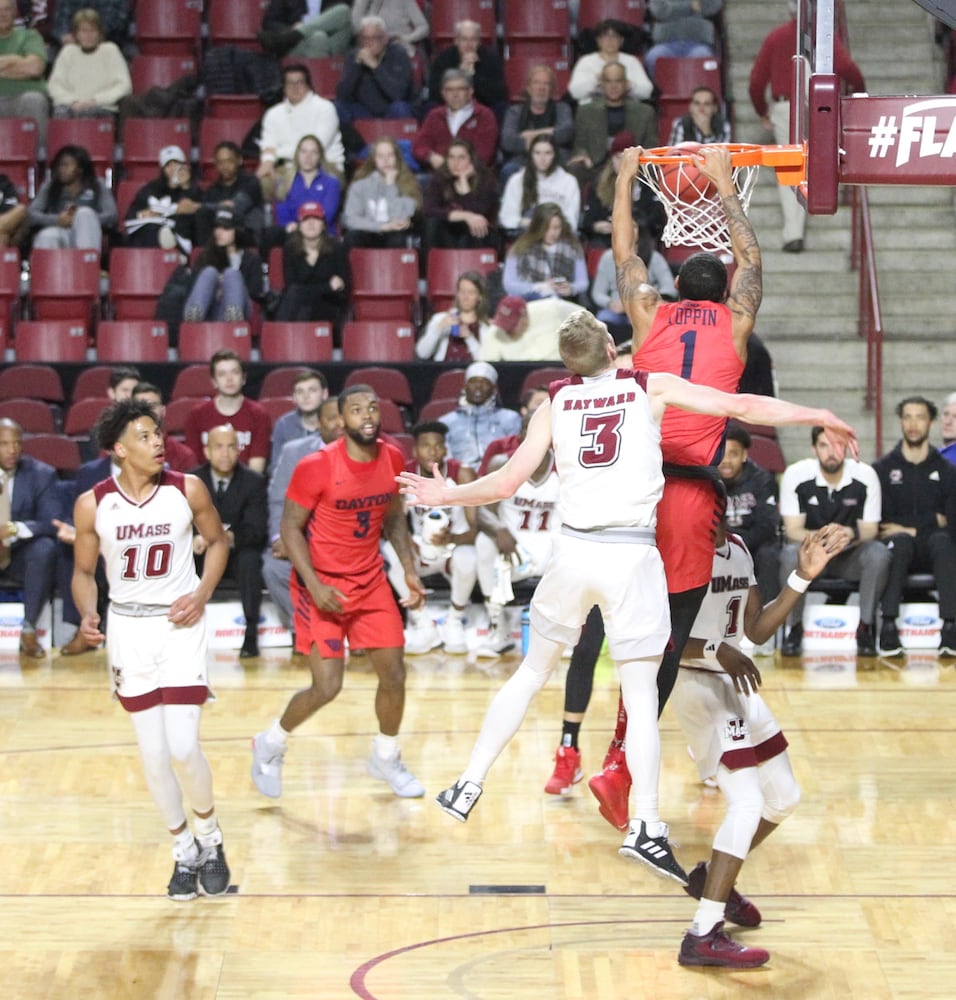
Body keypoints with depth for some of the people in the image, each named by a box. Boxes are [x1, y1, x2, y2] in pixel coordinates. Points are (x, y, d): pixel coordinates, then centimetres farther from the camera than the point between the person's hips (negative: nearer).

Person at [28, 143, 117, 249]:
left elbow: (111, 216, -2)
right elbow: (32, 215, 3)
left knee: (85, 213, -31)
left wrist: (81, 220, -16)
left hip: (84, 239, 0)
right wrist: (57, 220, -16)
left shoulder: (96, 186, 11)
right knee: (47, 236, -36)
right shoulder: (50, 185, 14)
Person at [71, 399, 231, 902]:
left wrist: (203, 594, -7)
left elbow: (217, 541, 8)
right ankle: (184, 851, 22)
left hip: (180, 624, -1)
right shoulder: (93, 504, -8)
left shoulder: (187, 490, -8)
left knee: (183, 747, -10)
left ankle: (210, 840, 16)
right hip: (128, 628, 1)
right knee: (153, 754, 3)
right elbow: (84, 571, 5)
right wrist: (88, 615, -14)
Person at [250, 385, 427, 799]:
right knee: (327, 686, -10)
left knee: (394, 675, 5)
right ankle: (271, 744, 17)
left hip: (370, 582, 5)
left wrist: (409, 570, 3)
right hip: (322, 584, -5)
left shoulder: (392, 459, -3)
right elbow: (290, 527, -13)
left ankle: (386, 757, 30)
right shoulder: (317, 466, -20)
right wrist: (315, 587, -21)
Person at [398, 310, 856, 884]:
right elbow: (742, 406, 1)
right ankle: (646, 826, -7)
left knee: (532, 673, 18)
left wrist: (444, 495, 22)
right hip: (632, 555, -2)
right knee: (641, 692, 1)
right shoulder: (651, 388, 5)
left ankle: (469, 787, 21)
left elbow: (508, 483, 6)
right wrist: (821, 418, 12)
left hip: (574, 550, 2)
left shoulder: (555, 402, 9)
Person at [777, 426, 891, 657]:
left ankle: (865, 626, -14)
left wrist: (852, 534, -32)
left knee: (879, 553, -31)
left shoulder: (865, 476, -11)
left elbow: (870, 530, -7)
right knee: (791, 554, -36)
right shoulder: (796, 475, -13)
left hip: (850, 555, 1)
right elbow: (793, 530, -13)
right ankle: (795, 627, -15)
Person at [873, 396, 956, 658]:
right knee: (900, 540, -36)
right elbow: (880, 520, -3)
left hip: (931, 550, 1)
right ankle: (888, 625, -45)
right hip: (898, 549, -1)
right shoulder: (883, 468, 9)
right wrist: (933, 519, -5)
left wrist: (910, 528, -7)